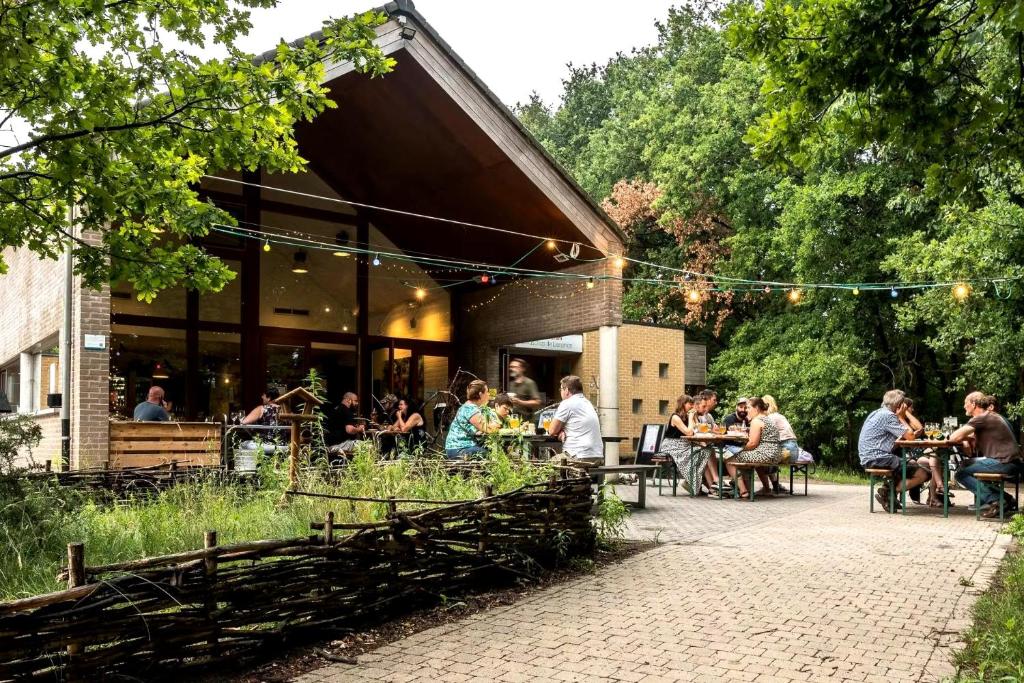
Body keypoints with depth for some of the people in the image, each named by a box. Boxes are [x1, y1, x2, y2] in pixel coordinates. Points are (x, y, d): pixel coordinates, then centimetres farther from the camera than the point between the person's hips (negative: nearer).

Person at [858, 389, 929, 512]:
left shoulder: (878, 412, 19)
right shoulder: (888, 415, -11)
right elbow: (910, 436, -11)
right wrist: (901, 416, 0)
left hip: (868, 459, 10)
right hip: (878, 458, -10)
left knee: (911, 464, 29)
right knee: (922, 475, -9)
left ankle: (888, 487, 11)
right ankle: (887, 493, -10)